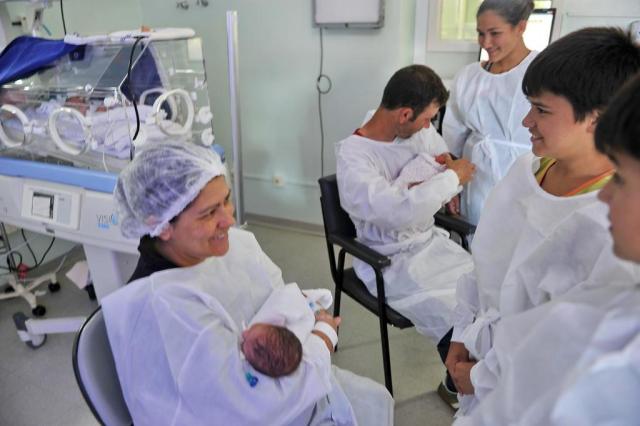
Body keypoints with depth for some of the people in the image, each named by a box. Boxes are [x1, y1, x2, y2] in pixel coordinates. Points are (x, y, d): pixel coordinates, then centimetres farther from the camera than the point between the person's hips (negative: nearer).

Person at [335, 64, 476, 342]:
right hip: (391, 261, -6)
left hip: (430, 241, 6)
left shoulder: (420, 131, 0)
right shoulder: (352, 156, -20)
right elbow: (399, 211, -33)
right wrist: (451, 178, -20)